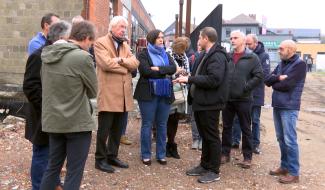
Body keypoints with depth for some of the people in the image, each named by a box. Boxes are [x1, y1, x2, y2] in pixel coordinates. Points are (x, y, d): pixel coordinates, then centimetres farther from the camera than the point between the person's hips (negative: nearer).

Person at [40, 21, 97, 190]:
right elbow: (93, 91, -6)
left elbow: (46, 84, 14)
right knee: (74, 170, 8)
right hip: (77, 122, -6)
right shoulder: (83, 57, -17)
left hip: (52, 120, 7)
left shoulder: (48, 54, 4)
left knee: (53, 165, 21)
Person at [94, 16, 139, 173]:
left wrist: (121, 60, -13)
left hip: (124, 94, 7)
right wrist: (125, 67, -7)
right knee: (104, 129, 2)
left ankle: (112, 156, 28)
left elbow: (135, 63, 4)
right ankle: (100, 159, 15)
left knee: (117, 129, 15)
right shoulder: (100, 43, -4)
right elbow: (106, 63, -20)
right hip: (108, 93, -7)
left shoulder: (125, 45, 18)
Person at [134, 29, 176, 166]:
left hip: (165, 93, 5)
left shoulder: (166, 54, 16)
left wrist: (158, 69, -15)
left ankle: (161, 154, 18)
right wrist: (165, 73, -8)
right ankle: (146, 155, 13)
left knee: (162, 125, 8)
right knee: (147, 124, 2)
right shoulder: (143, 54, 1)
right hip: (148, 93, -4)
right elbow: (146, 71, -16)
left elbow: (173, 68, -1)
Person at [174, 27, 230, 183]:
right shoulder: (206, 55, 16)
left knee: (212, 137, 1)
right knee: (204, 136, 17)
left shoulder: (217, 56, -16)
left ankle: (214, 171, 15)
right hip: (200, 101, 10)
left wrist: (189, 79, -21)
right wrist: (187, 79, 4)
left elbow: (213, 80, -27)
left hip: (210, 103, -10)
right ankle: (205, 166, 30)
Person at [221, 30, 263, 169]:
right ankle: (225, 153, 24)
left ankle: (247, 157, 18)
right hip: (227, 98, 4)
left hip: (243, 99, -3)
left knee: (245, 129, 6)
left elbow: (259, 76, -8)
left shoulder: (252, 57, -2)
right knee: (226, 127, 11)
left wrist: (246, 88, -13)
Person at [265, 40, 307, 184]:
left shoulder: (299, 64, -9)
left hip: (289, 107, -8)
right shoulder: (281, 64, 14)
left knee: (290, 140, -3)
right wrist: (278, 78, -13)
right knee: (281, 138, 14)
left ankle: (294, 173, 7)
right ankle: (285, 166, 27)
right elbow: (267, 80, 5)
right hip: (277, 105, 8)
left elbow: (287, 85, -18)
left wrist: (274, 84, -1)